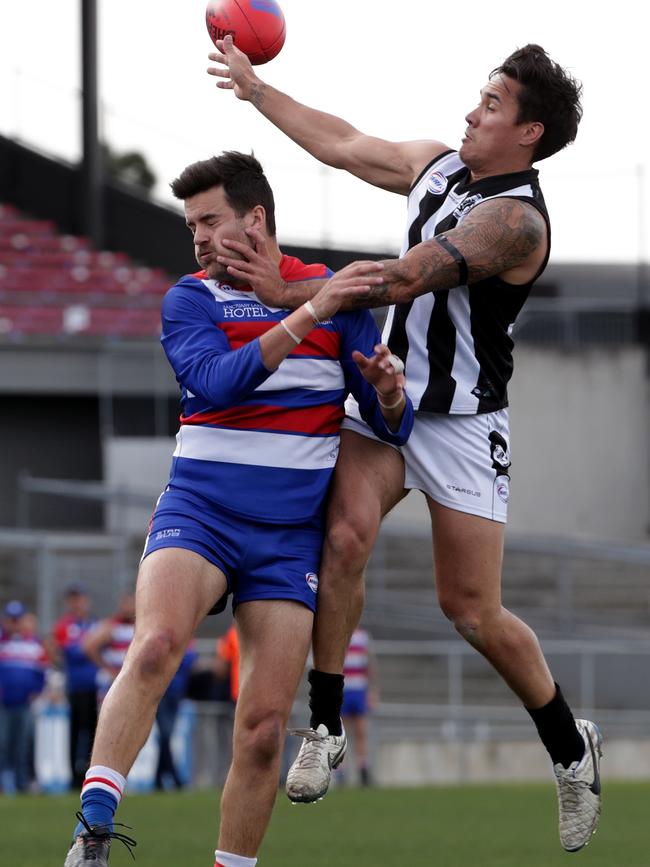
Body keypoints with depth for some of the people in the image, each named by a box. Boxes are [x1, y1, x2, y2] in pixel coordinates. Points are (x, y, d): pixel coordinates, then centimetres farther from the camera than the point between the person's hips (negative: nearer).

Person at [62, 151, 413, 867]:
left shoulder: (336, 294, 8)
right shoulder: (189, 299, 4)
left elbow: (390, 426, 11)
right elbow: (218, 381, -17)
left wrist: (388, 392, -13)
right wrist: (308, 315, -25)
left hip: (290, 538, 2)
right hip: (198, 512, -2)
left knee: (263, 728, -6)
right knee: (155, 646, -30)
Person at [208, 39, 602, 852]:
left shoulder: (515, 218, -20)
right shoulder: (440, 165, 6)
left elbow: (406, 278, -27)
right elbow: (344, 145, 19)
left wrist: (288, 292, -31)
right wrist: (255, 88, 19)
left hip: (461, 423, -6)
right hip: (384, 396, 6)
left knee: (473, 610, -4)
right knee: (344, 534, -20)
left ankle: (570, 746, 18)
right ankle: (325, 728, -13)